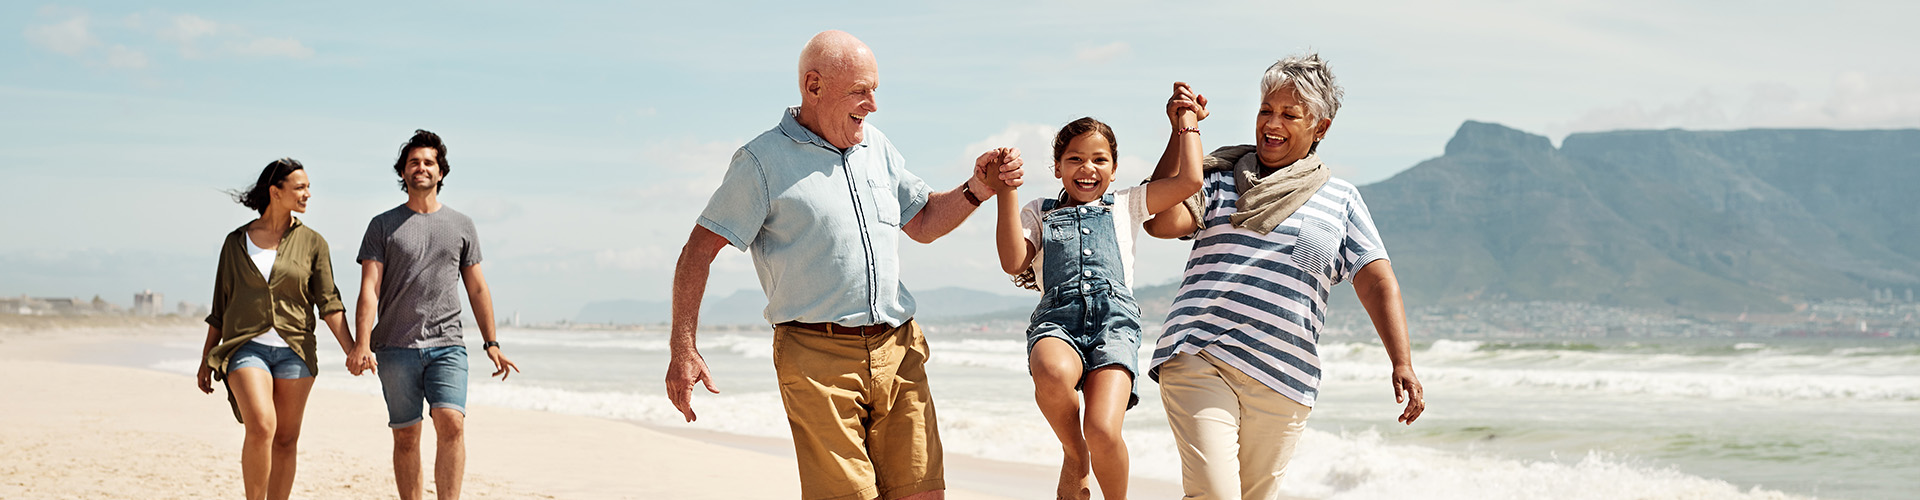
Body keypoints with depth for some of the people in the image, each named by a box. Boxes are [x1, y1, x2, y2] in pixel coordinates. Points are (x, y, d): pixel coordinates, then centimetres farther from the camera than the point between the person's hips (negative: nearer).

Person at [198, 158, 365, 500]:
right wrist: (205, 361, 13)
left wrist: (351, 350, -10)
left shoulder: (312, 242, 6)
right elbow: (220, 308, 12)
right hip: (246, 347, -2)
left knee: (286, 439, 4)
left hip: (294, 350, 2)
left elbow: (329, 303, 1)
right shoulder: (236, 242, 6)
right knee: (261, 427, -22)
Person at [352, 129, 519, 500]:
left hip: (447, 345, 1)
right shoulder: (383, 226, 7)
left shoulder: (461, 226, 13)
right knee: (406, 437, 2)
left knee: (451, 424, -18)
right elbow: (369, 288, -1)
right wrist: (363, 343, -14)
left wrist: (491, 343, 12)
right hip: (396, 347, 0)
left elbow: (477, 288, 17)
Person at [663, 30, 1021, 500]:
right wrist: (683, 350, -7)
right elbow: (699, 250, -1)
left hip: (897, 350, 6)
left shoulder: (875, 146, 16)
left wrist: (977, 188, 8)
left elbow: (923, 223, 27)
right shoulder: (763, 160, -1)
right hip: (817, 356, -5)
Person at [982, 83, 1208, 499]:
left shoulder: (1125, 207, 25)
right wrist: (1006, 195, 5)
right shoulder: (1038, 213, 25)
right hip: (1057, 319, 0)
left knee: (1103, 431, -25)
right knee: (1053, 372, -39)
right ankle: (1074, 458, -9)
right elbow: (1013, 263, 8)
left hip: (1114, 320, 0)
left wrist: (1186, 122, 26)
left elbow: (1189, 180, 16)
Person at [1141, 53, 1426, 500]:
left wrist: (1402, 363, -8)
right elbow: (1162, 222, -7)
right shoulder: (1220, 178, 10)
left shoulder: (1341, 200, 13)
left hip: (1284, 381, 2)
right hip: (1199, 358, -2)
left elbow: (1378, 283, 4)